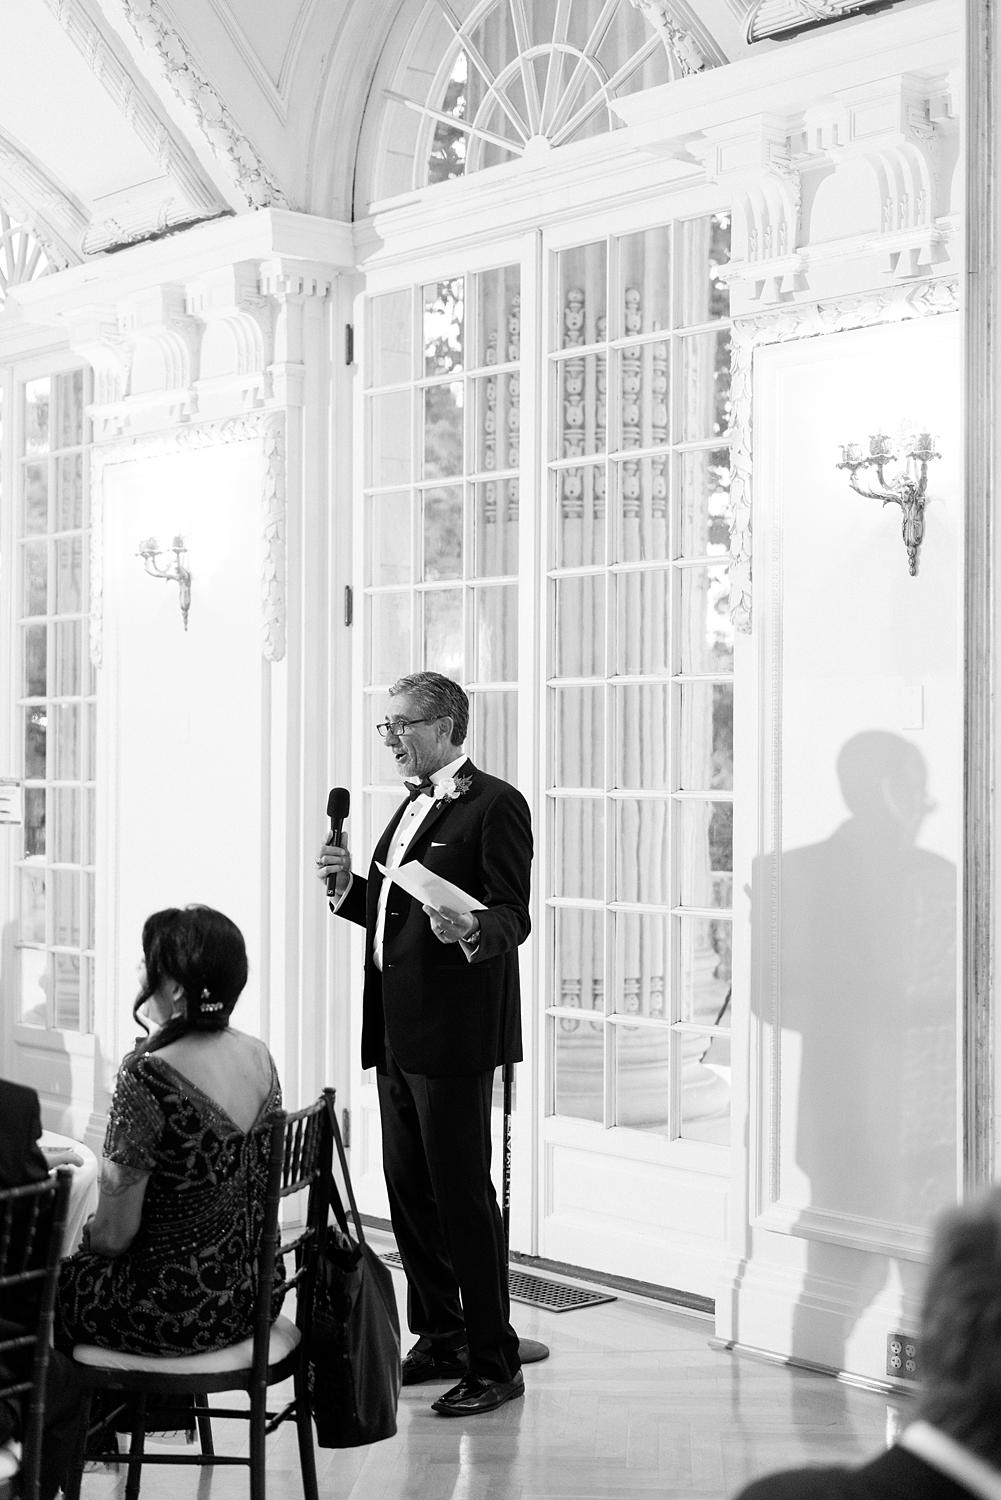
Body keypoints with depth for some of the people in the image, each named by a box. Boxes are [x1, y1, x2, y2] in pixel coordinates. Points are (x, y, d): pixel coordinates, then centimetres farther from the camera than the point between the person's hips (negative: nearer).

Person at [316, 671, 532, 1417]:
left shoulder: (495, 805, -9)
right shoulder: (411, 808, 19)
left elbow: (513, 915, -15)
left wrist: (471, 931, -36)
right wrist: (346, 886, 5)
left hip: (454, 1033, -9)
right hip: (398, 1032, 9)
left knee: (463, 1194, -5)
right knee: (409, 1189, 14)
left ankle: (494, 1364, 4)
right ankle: (440, 1341, 27)